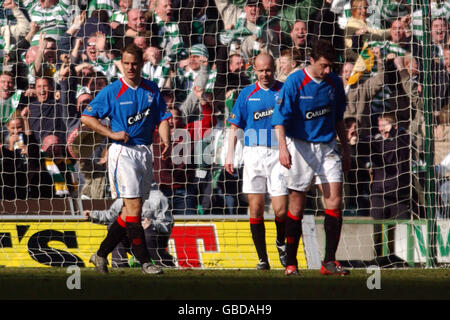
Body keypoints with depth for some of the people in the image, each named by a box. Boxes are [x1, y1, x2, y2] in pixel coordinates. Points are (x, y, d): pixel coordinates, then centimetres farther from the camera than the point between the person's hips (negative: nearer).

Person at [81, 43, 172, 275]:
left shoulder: (152, 90, 9)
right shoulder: (112, 91, -4)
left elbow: (162, 117, 12)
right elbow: (86, 117, -3)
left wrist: (165, 140, -6)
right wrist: (112, 134, -12)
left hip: (145, 151, 6)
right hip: (123, 151, -6)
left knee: (130, 211, 7)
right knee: (134, 207, -11)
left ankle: (101, 254, 16)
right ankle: (144, 261, -10)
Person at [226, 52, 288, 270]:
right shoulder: (247, 94, 10)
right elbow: (235, 126, 11)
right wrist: (230, 154, 2)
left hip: (278, 154, -1)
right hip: (254, 152, 1)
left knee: (281, 210, -7)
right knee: (256, 208, -1)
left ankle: (281, 244, 22)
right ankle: (262, 258, 6)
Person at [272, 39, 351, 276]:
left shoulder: (334, 83, 6)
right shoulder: (294, 82, -10)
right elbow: (280, 117, -16)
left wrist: (345, 150, 20)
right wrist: (282, 147, -29)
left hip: (326, 147, 4)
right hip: (300, 147, -4)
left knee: (334, 200, -8)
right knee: (296, 205, 1)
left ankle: (329, 261, -6)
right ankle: (291, 263, 9)